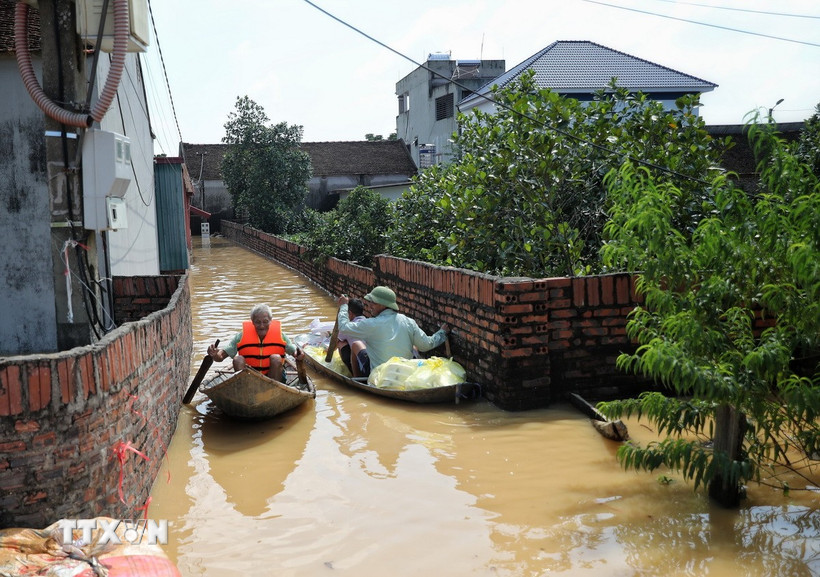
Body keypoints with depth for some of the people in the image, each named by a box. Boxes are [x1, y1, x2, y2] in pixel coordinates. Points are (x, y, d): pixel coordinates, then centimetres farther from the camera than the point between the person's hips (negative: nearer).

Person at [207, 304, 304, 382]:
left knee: (276, 358, -26)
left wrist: (297, 351, -30)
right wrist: (215, 354, -32)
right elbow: (221, 356, -8)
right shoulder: (241, 337, -4)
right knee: (238, 359, -23)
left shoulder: (280, 336, -2)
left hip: (274, 376, 0)